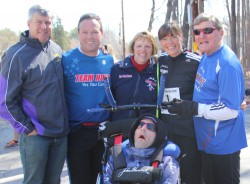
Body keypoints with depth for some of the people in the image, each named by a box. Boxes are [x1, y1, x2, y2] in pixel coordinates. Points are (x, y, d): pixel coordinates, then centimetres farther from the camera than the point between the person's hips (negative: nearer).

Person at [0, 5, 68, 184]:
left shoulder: (56, 50, 7)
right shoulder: (17, 55, -10)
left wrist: (64, 124, 13)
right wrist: (27, 128, -10)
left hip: (61, 133, 5)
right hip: (35, 134, -5)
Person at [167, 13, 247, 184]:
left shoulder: (227, 63, -22)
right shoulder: (205, 57, 5)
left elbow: (230, 110, -25)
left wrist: (194, 108, -25)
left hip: (224, 144, -8)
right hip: (207, 140, 8)